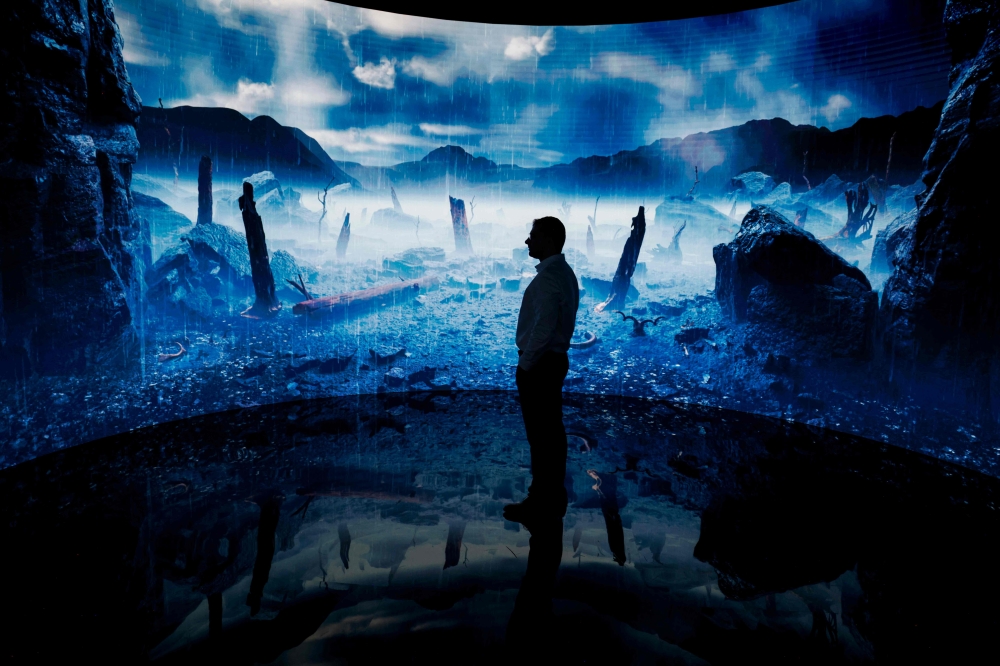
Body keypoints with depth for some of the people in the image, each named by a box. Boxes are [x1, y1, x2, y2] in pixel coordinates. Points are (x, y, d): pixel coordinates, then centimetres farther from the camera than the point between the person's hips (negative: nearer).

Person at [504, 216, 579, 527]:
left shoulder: (547, 277, -18)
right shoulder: (565, 273, 13)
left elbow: (543, 327, -24)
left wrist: (525, 362, -14)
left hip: (539, 364, -10)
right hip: (555, 359, 10)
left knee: (540, 433, -3)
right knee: (552, 431, 15)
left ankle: (541, 503, 7)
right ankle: (553, 497, 26)